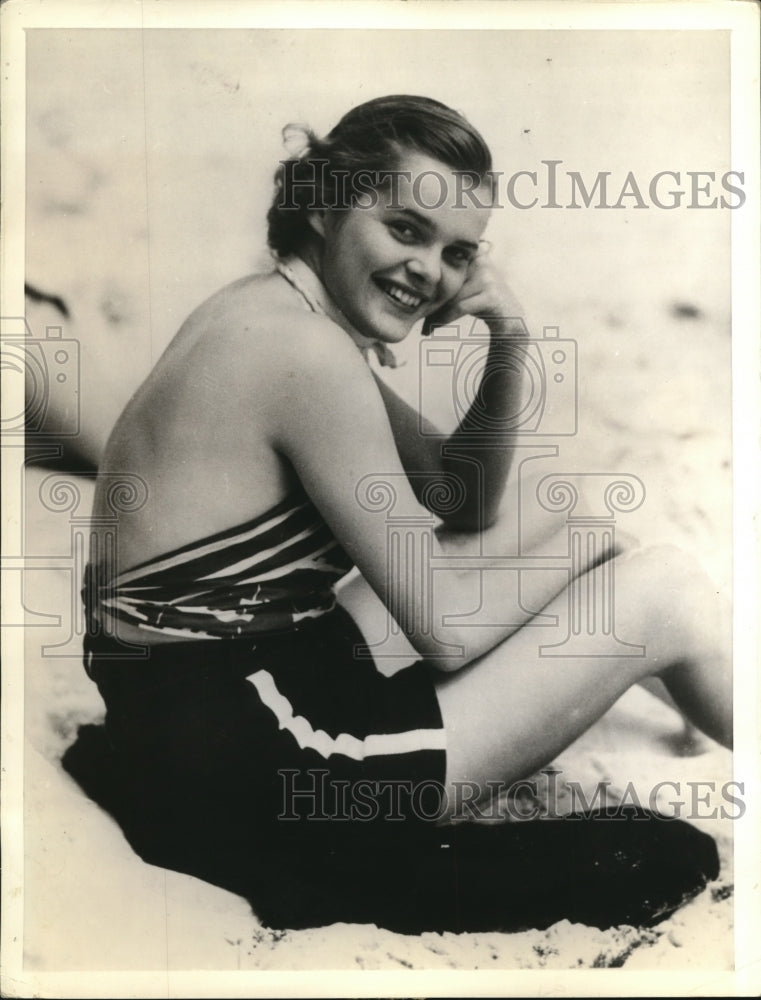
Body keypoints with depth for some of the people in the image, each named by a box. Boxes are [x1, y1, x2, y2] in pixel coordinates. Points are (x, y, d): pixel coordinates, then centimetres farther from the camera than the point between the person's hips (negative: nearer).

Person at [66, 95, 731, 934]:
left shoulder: (271, 312, 9)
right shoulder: (307, 347, -20)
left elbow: (464, 503, 14)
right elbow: (447, 629, -16)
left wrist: (508, 353, -2)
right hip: (251, 783, -9)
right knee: (664, 592, -3)